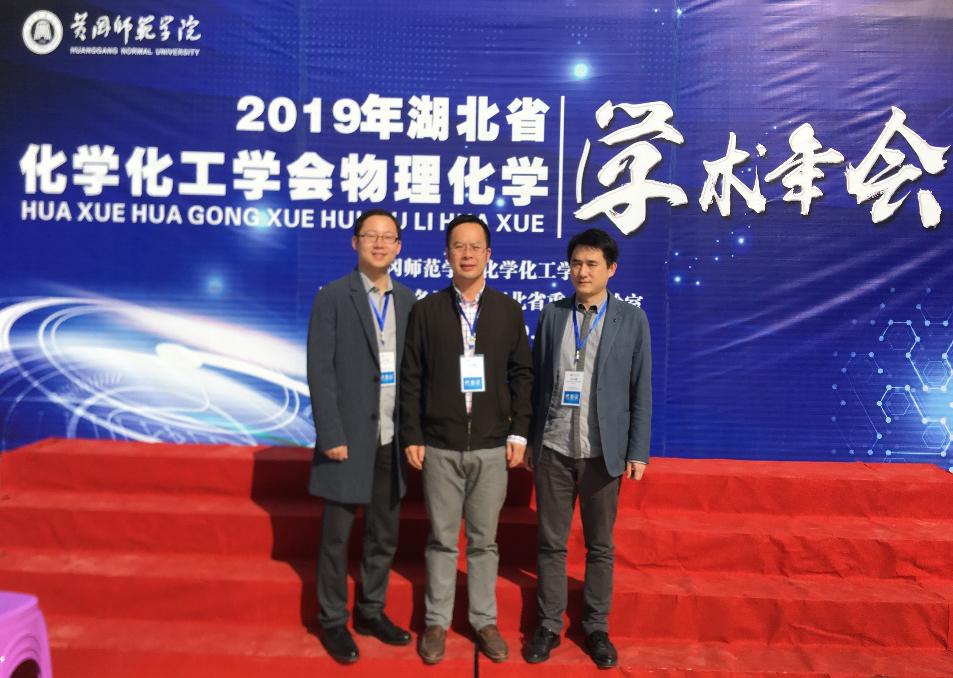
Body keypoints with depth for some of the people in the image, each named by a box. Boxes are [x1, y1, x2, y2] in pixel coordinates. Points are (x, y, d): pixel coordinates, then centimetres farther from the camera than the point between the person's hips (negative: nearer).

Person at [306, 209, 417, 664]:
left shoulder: (406, 299, 7)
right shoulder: (333, 297, -7)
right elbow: (320, 370, -10)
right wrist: (331, 435, -15)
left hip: (392, 439, 5)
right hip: (349, 437, -4)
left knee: (384, 535, 16)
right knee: (337, 536, 9)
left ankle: (371, 612, 34)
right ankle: (333, 621, 27)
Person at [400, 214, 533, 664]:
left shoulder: (508, 310, 3)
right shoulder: (426, 309, 0)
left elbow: (522, 374, 5)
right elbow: (411, 378, 0)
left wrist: (519, 432, 0)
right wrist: (411, 436, -4)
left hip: (492, 446, 1)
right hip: (440, 446, -1)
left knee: (484, 540, 11)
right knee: (442, 540, 10)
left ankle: (484, 621, 27)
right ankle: (436, 622, 25)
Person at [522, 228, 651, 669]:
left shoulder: (632, 320, 0)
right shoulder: (551, 316, 4)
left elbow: (641, 391, -1)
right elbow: (537, 383, 5)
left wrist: (638, 452, -4)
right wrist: (529, 440, 4)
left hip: (604, 451, -1)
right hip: (553, 449, 1)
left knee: (600, 546, 11)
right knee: (550, 543, 9)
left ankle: (596, 628, 27)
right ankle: (549, 626, 24)